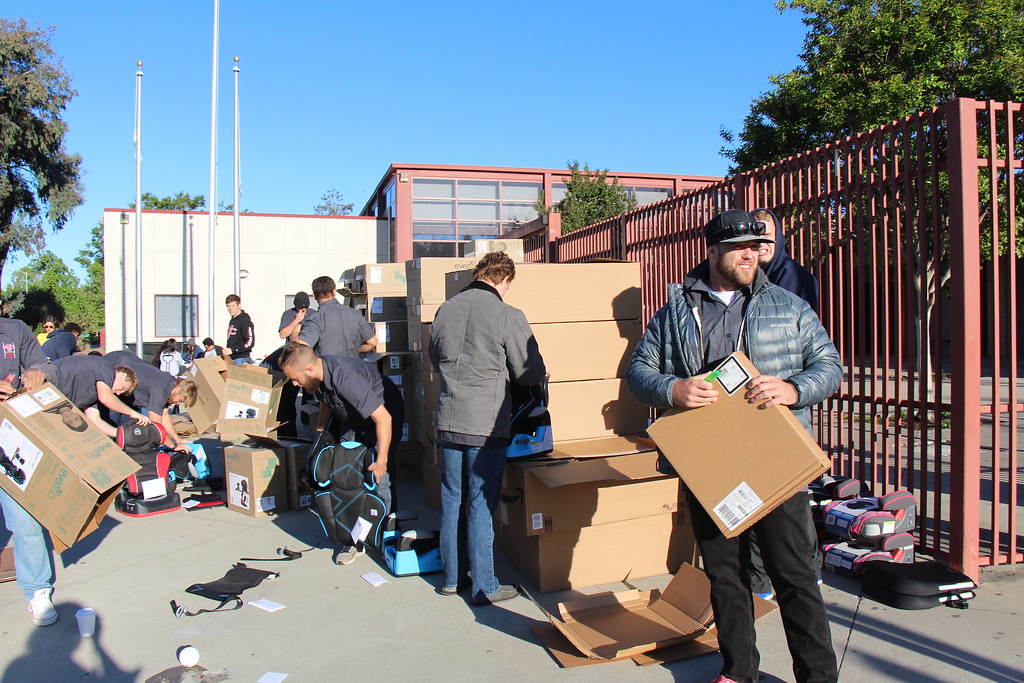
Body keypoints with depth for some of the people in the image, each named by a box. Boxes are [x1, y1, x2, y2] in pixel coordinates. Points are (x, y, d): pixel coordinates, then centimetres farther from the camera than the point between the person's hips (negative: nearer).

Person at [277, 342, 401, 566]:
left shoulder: (345, 377, -39)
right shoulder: (318, 376, -14)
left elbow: (384, 418, -38)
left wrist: (381, 461, -33)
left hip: (382, 415, -7)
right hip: (352, 420, 7)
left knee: (379, 478, -12)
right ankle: (356, 540, 4)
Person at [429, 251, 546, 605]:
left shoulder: (446, 309, 5)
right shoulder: (508, 316, -12)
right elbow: (532, 373, -7)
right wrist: (502, 372, 13)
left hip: (448, 419, 5)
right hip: (486, 423, -5)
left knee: (451, 499, 15)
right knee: (481, 504, 3)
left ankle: (452, 576, 27)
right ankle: (483, 586, 13)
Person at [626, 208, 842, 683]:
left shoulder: (789, 308, 8)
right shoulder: (675, 313, 9)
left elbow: (829, 365, 6)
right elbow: (638, 371, 7)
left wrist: (793, 389, -15)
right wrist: (671, 390, -15)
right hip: (706, 465, 2)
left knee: (793, 572, 2)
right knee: (724, 573, 13)